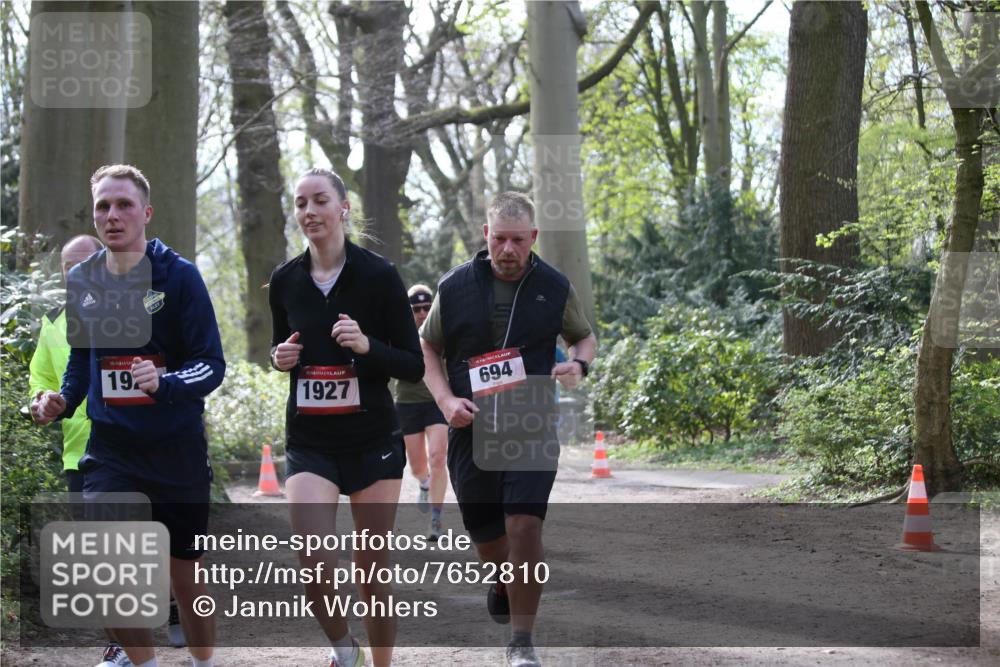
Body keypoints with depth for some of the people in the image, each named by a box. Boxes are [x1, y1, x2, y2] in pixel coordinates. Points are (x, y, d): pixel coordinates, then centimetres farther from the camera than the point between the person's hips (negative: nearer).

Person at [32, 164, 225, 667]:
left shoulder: (178, 275, -9)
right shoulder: (81, 281, 3)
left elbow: (212, 364, -12)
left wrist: (165, 383, -30)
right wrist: (61, 402, 0)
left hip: (178, 450, -2)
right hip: (111, 450, 2)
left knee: (186, 576, 8)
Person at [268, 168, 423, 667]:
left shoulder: (379, 276, -7)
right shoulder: (285, 281, 3)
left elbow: (414, 367, -6)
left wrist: (367, 345, -23)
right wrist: (280, 358, -4)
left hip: (373, 442, -2)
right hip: (309, 444, 2)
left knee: (372, 571, 4)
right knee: (314, 566, -15)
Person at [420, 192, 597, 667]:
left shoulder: (554, 288, 0)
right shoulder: (455, 287, -1)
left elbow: (584, 337, 17)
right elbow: (426, 348, 10)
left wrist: (578, 365, -7)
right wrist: (446, 401, -6)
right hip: (471, 427, 1)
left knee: (524, 523, -17)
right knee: (484, 531, 10)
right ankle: (504, 580, 48)